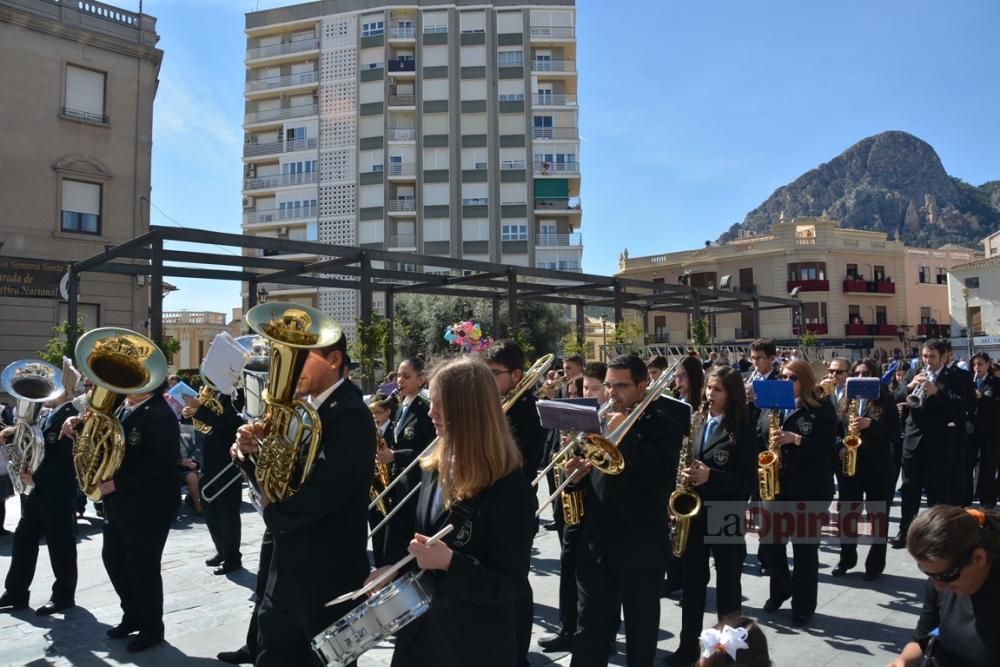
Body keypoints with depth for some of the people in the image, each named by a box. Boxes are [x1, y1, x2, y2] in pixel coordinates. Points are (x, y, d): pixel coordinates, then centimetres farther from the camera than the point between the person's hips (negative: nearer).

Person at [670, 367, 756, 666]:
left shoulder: (742, 430, -8)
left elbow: (748, 481, -11)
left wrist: (711, 476, -23)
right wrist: (684, 473, -7)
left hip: (727, 517, -4)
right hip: (693, 513, 4)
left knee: (727, 585, 9)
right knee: (692, 582, 12)